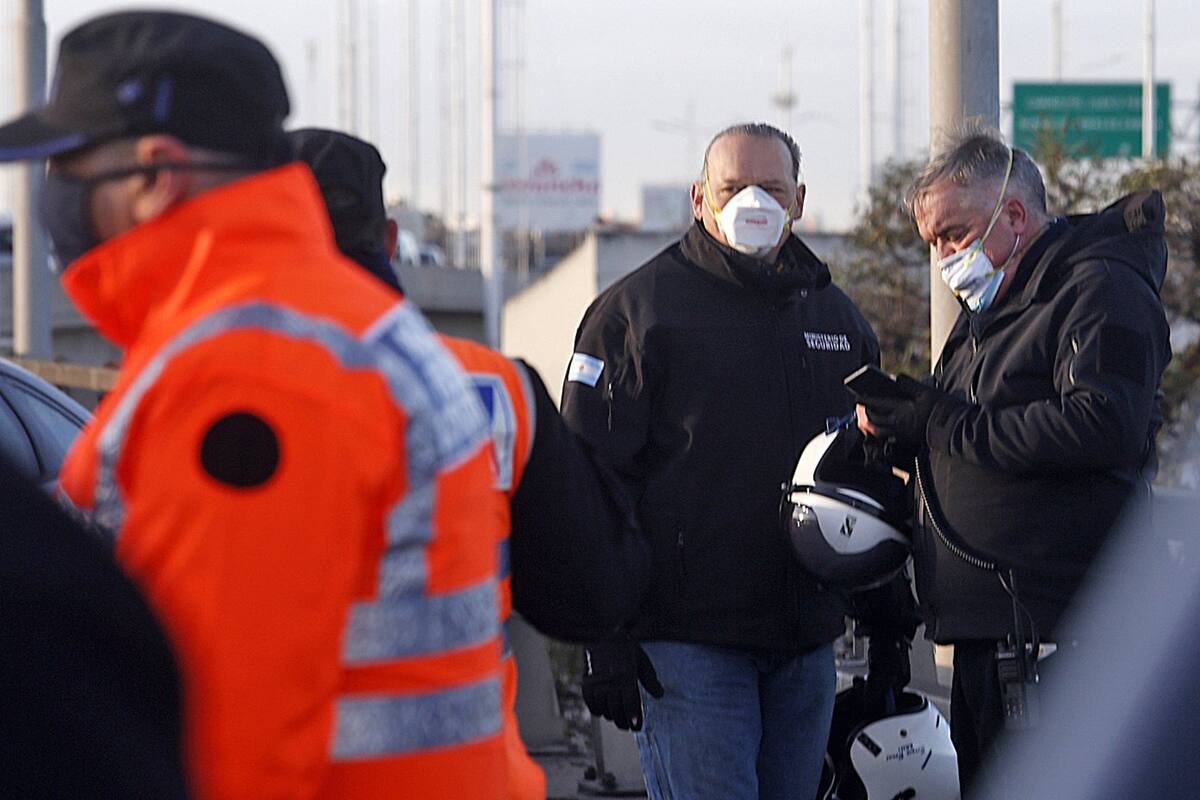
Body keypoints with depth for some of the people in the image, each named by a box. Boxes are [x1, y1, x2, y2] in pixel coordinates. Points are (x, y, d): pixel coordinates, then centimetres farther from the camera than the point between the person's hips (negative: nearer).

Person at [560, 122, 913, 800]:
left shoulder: (837, 317, 16)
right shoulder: (637, 311, -2)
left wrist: (888, 622, 16)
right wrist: (607, 641, -13)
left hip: (806, 643, 6)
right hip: (686, 638, -5)